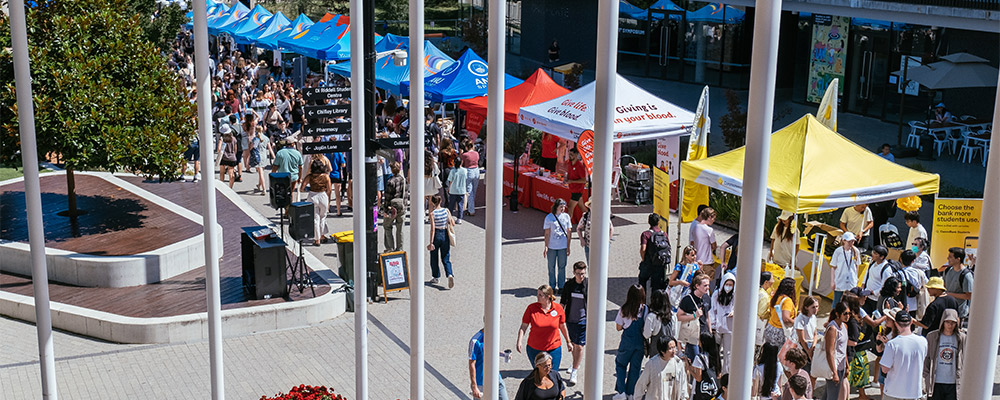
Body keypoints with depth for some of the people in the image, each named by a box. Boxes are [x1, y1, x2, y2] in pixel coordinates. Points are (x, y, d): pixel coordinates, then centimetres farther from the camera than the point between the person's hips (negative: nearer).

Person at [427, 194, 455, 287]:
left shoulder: (432, 213, -15)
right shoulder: (446, 211, -5)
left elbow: (432, 229, -17)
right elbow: (453, 224, -2)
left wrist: (431, 243, -15)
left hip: (436, 235, -3)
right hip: (445, 235, 3)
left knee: (434, 258, 16)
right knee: (446, 259, 10)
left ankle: (435, 277, 26)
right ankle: (450, 275, -12)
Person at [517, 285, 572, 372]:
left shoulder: (558, 308, -7)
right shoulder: (531, 308, -10)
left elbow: (562, 326, 7)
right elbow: (523, 327, -7)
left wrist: (568, 342, 17)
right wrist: (519, 342, -20)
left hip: (554, 349, 0)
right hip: (534, 349, 0)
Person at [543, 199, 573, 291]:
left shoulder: (566, 216, 2)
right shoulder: (549, 217, -4)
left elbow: (568, 232, 6)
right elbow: (547, 233, -3)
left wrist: (568, 247, 4)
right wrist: (546, 247, -7)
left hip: (563, 246, 1)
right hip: (552, 247, -1)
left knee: (562, 267, 7)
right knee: (551, 267, 7)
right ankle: (552, 286, 19)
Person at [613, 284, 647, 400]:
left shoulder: (624, 309, -13)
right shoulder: (645, 309, -10)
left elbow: (618, 327, -4)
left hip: (627, 342, -1)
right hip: (640, 342, 2)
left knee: (620, 364, 16)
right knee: (635, 367, 14)